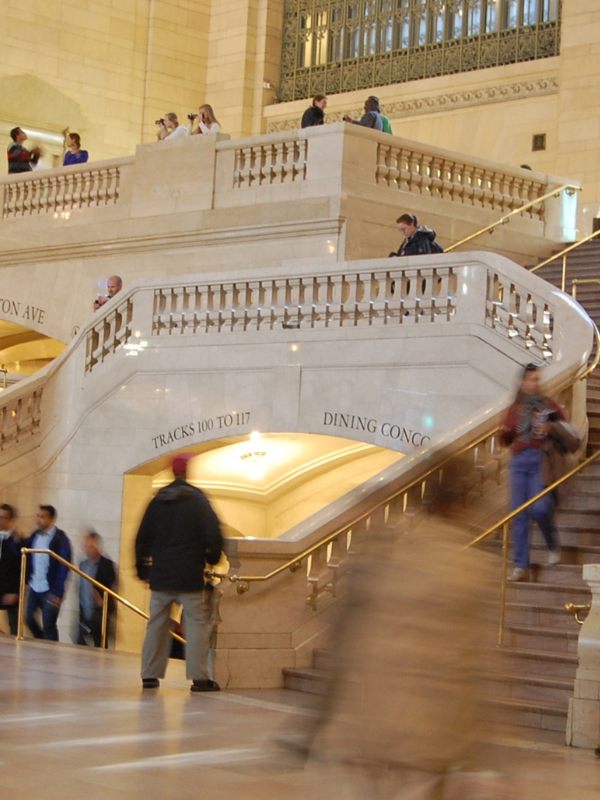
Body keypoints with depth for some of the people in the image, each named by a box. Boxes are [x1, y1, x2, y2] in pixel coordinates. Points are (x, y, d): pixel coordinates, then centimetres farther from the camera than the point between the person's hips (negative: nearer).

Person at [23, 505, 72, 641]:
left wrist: (57, 593, -17)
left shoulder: (60, 539, -11)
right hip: (34, 588, 6)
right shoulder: (35, 536, 6)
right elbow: (26, 558, 10)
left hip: (50, 590, -6)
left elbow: (63, 567, -13)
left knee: (48, 626, -1)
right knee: (29, 619, 9)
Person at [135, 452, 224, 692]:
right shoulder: (198, 500, -6)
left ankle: (150, 675, 11)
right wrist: (212, 560, 7)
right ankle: (199, 677, -6)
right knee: (197, 624, -2)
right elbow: (213, 537, -11)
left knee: (156, 624, 11)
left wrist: (142, 568, 21)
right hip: (191, 577, -5)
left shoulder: (157, 501, 10)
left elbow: (142, 538, 13)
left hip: (160, 575, 5)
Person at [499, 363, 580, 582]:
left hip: (542, 461, -3)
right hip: (519, 462, 3)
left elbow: (571, 438, 5)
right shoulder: (515, 409, 15)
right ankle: (520, 566, 0)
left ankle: (554, 547, 8)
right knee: (519, 515, -2)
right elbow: (506, 441, 23)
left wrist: (551, 428, -12)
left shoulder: (549, 406, 7)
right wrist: (504, 433, 0)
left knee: (539, 509, -20)